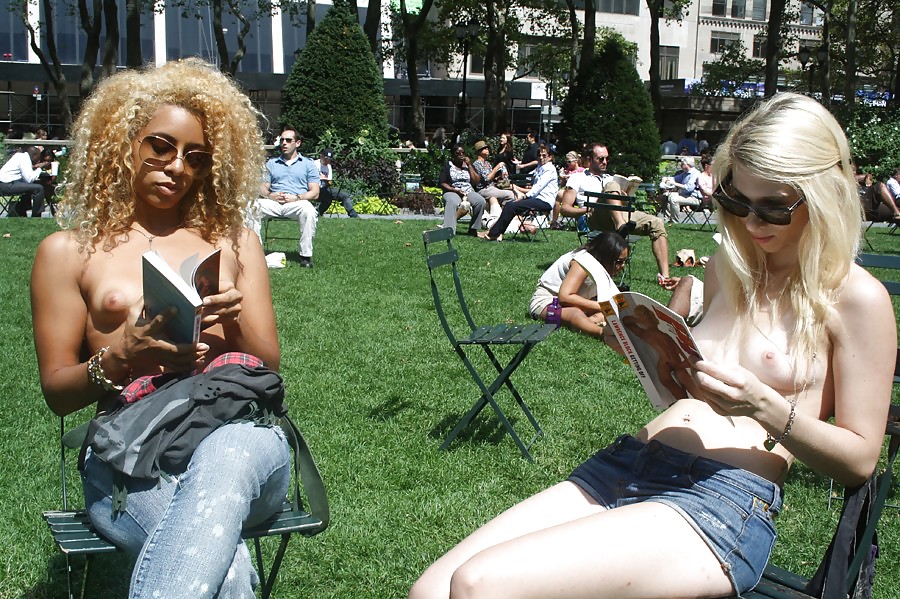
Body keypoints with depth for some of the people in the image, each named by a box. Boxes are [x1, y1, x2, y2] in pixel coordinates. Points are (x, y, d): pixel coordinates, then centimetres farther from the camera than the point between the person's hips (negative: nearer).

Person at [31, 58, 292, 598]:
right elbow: (57, 392, 11)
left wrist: (233, 326, -7)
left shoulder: (233, 240, 21)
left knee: (224, 459, -40)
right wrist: (123, 356, -11)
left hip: (241, 434, 2)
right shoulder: (68, 251, 15)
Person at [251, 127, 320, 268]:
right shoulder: (271, 163, 24)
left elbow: (315, 193, 5)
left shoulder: (308, 164, 14)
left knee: (308, 210, -38)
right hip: (273, 202, 3)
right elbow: (263, 188, 16)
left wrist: (296, 197, -13)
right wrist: (270, 195, -9)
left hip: (296, 203, -3)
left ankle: (306, 255, -30)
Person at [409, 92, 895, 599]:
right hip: (625, 464, 7)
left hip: (726, 501, -6)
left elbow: (860, 461, 0)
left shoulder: (857, 298, 0)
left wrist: (765, 406, -17)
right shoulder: (728, 268, 19)